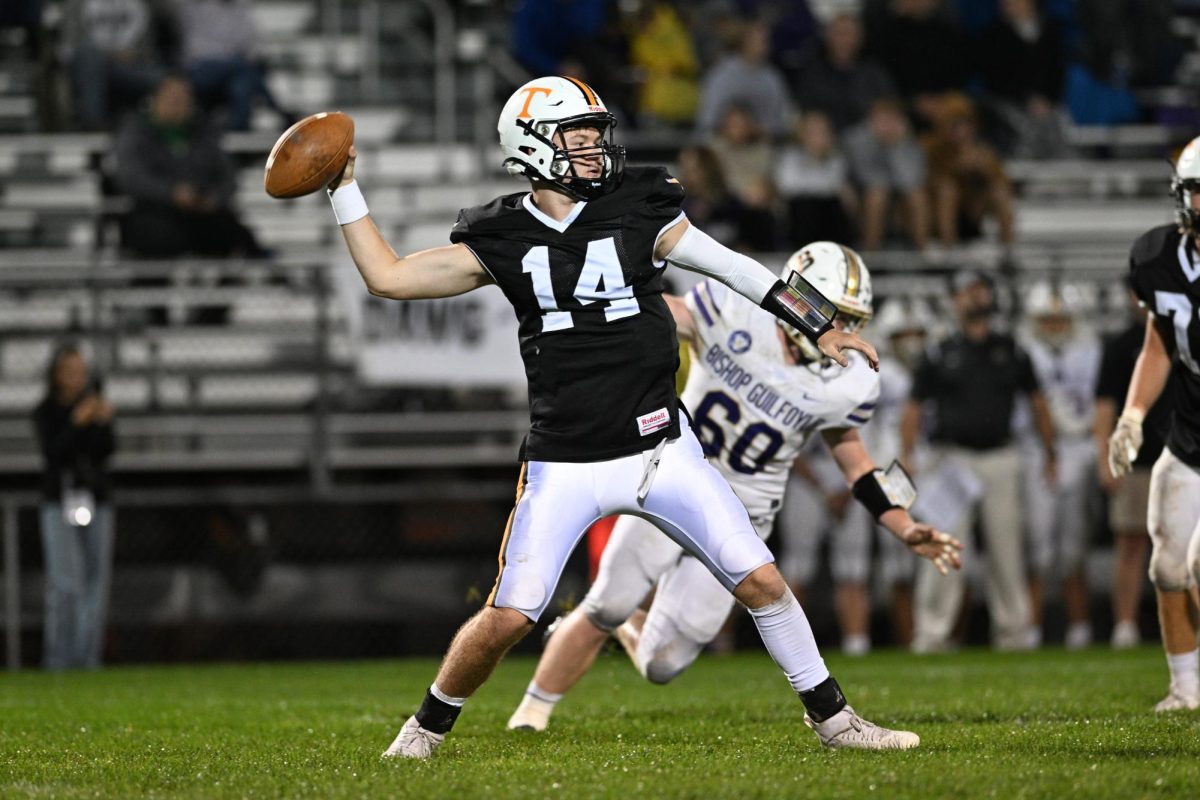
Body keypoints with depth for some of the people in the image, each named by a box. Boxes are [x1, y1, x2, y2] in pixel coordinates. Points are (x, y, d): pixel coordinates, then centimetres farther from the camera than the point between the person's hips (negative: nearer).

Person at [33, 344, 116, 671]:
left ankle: (88, 656, 5)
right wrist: (76, 423, -23)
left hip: (97, 500, 4)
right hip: (60, 499, -3)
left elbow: (104, 453, -2)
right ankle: (58, 656, -12)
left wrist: (104, 423, -18)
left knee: (96, 580, 1)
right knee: (64, 582, -13)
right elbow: (52, 453, -13)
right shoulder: (45, 412, -1)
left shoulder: (94, 402, 6)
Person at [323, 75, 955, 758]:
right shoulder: (501, 241, 0)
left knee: (761, 580, -3)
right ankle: (428, 726, 17)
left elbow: (738, 270, 6)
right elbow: (388, 277, 1)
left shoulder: (638, 214, -1)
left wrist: (820, 326, 9)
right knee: (508, 618, -8)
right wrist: (345, 189, -2)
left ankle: (831, 715, 15)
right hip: (564, 465, -1)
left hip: (661, 449, 1)